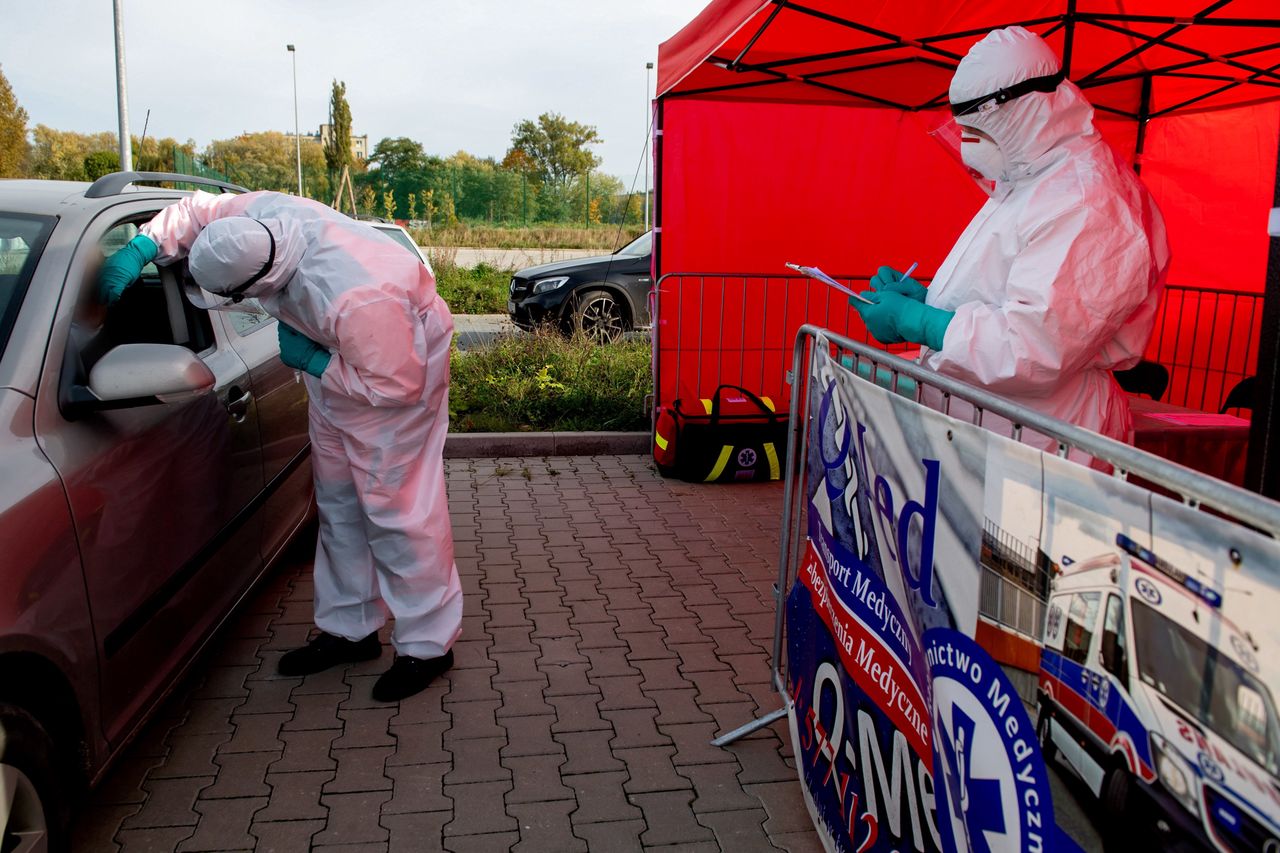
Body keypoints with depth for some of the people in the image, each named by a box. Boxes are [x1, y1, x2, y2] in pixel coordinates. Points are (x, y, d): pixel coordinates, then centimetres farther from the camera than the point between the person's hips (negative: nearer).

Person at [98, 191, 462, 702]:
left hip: (402, 366, -9)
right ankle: (349, 629, 28)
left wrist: (311, 362, -24)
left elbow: (397, 383, -33)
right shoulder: (260, 216, -21)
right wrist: (138, 250, -15)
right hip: (337, 358, 9)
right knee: (338, 501, 14)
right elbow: (194, 212, 0)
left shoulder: (355, 299, -43)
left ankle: (427, 646, 4)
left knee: (394, 507, -10)